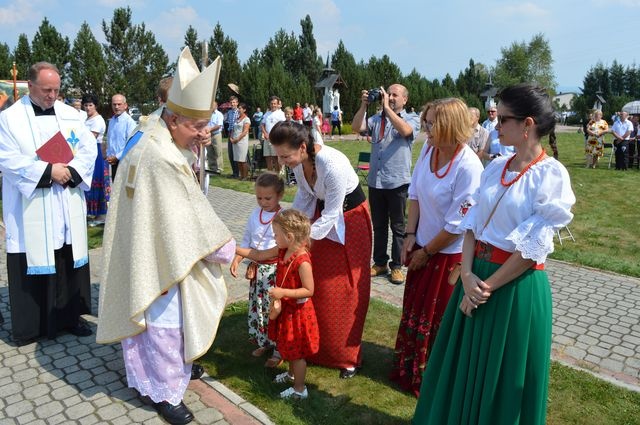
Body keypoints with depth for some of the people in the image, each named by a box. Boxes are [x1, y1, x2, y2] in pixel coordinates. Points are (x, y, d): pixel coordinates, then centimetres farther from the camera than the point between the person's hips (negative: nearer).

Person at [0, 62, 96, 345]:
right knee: (32, 266, 4)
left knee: (69, 264, 8)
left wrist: (71, 172, -14)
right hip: (30, 211, -3)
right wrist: (47, 170, -17)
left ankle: (70, 317, 21)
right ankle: (29, 327, 17)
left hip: (68, 208, 3)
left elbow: (88, 148, 2)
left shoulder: (71, 114, 8)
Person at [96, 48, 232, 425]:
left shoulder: (156, 135, -1)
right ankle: (165, 392, 27)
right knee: (165, 318, 6)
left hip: (159, 247, 10)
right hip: (159, 255, -10)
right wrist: (225, 247, -16)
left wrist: (195, 145, 1)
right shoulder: (158, 159, -31)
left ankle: (178, 365, 48)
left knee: (178, 312, 26)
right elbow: (190, 217, -25)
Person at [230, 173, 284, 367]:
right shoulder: (255, 215, 6)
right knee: (257, 306, 16)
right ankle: (264, 342, 35)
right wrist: (236, 260, 2)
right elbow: (246, 240, 13)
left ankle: (279, 349, 17)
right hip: (256, 268, 7)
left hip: (275, 270, -6)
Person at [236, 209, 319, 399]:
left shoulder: (302, 261, -30)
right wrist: (235, 249, 1)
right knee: (289, 346, 26)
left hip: (297, 311, -8)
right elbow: (259, 255, 5)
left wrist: (283, 292, -31)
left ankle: (299, 389, 25)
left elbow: (309, 290, -27)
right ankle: (292, 374, 49)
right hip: (286, 308, 8)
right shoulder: (282, 251, -5)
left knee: (296, 350, 8)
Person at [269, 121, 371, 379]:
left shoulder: (333, 165, -34)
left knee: (343, 291, 2)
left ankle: (348, 356, 20)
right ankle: (317, 347, 29)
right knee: (317, 285, 11)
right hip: (322, 214, 7)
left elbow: (332, 214, -26)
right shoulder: (299, 160, -13)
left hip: (348, 219, -7)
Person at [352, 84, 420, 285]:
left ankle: (396, 266, 17)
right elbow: (356, 126, -2)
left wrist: (387, 108, -18)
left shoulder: (412, 119, 0)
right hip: (375, 180, 4)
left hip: (397, 182, -4)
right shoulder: (377, 119, 10)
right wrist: (363, 105, -11)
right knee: (379, 225, 14)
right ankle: (380, 263, 27)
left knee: (398, 227, 6)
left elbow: (404, 130, -22)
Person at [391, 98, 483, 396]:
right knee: (414, 311, 21)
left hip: (450, 254, -7)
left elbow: (457, 226, -22)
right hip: (423, 247, 7)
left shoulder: (468, 167, -26)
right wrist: (410, 235, -1)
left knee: (438, 319, 12)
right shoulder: (429, 151, -5)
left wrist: (426, 252, -12)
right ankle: (408, 370, 45)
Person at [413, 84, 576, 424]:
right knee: (466, 363, 20)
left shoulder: (551, 175, -14)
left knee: (505, 374, 12)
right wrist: (467, 274, -10)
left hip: (517, 287, -6)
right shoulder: (495, 167, 4)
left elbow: (531, 249, -17)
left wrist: (487, 287, -13)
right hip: (478, 275, 6)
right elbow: (472, 223, 2)